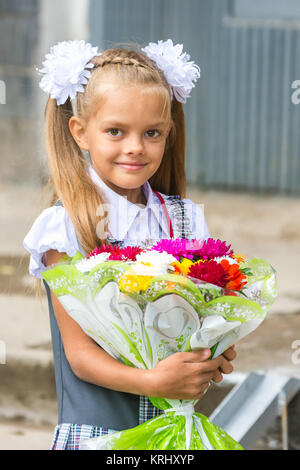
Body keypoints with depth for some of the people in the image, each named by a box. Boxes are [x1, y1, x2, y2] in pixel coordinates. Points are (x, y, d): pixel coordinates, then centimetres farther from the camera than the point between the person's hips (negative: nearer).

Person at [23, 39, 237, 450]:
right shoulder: (68, 227, -8)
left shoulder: (185, 221, 5)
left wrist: (211, 360, -11)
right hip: (94, 429, -3)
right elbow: (79, 353, -10)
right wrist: (152, 382, -25)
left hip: (171, 431, 4)